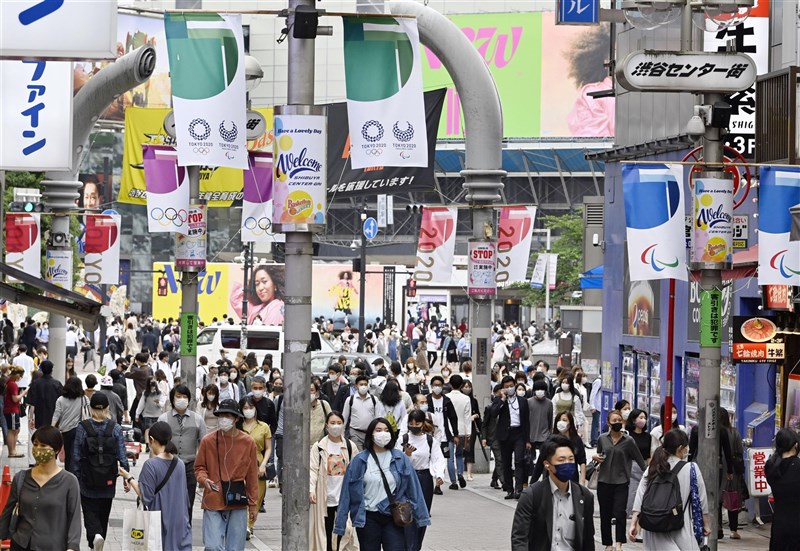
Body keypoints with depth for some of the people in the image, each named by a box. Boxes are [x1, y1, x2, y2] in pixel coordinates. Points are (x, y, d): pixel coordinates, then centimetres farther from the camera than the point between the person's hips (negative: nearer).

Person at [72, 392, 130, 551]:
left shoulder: (82, 428, -10)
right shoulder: (115, 429, -7)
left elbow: (76, 456, -7)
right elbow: (122, 456, -6)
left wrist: (75, 478, 1)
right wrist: (126, 477, 2)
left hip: (88, 480, -2)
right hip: (108, 481, 2)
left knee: (90, 512, 5)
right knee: (103, 514, 18)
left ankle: (95, 535, -23)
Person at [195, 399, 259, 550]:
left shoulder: (248, 443, 2)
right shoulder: (208, 441, -1)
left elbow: (252, 476, 8)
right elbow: (199, 467, 10)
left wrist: (253, 504, 8)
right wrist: (204, 479, -12)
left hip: (238, 504, 1)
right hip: (213, 503, -1)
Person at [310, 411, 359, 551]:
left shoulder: (350, 446, 5)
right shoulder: (319, 447, 1)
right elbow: (312, 469, -4)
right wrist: (311, 489, -16)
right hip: (325, 497, -1)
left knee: (344, 531, -3)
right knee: (326, 531, 4)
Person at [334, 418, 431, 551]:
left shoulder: (400, 459, 1)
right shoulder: (359, 461, -2)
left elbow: (413, 489, 3)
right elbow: (347, 492, 0)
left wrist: (420, 516, 1)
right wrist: (340, 523, -1)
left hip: (393, 518, 0)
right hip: (368, 518, 0)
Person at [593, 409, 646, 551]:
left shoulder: (628, 441, -3)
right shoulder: (602, 439, 4)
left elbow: (640, 460, 0)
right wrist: (596, 457, -3)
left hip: (621, 482, -3)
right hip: (604, 481, 3)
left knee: (619, 513, -13)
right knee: (605, 514, 7)